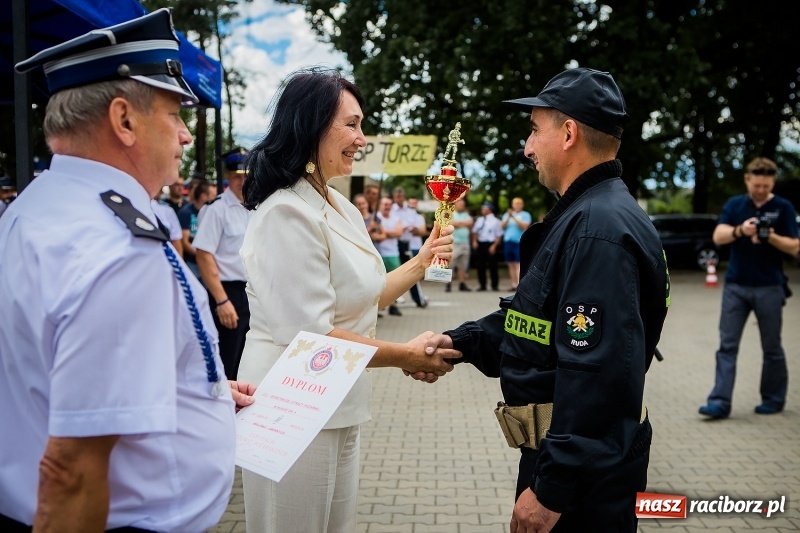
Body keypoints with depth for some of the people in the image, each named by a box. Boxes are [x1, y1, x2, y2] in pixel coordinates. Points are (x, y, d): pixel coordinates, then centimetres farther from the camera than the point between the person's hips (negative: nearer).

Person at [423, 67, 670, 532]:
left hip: (584, 469, -10)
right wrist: (459, 342, 4)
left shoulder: (600, 229, -24)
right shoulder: (582, 215, 11)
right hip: (561, 449, 10)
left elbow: (596, 376, -28)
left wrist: (551, 489, -24)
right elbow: (535, 317, 17)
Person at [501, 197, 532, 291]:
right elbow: (503, 226, 8)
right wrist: (508, 217, -6)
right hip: (508, 241, 5)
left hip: (519, 242, -5)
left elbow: (524, 226, -10)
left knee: (518, 264, -13)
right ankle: (514, 284, 8)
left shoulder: (525, 215, 4)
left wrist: (514, 217, -13)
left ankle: (519, 284, -18)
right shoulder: (507, 215, 18)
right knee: (511, 264, 5)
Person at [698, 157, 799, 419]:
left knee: (771, 347, 8)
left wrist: (771, 237, -21)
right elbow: (718, 236, -6)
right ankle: (720, 402, -4)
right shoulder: (734, 205, 7)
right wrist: (740, 230, -25)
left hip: (769, 287, -2)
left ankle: (773, 398, 24)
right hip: (735, 285, 2)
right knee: (727, 345, -3)